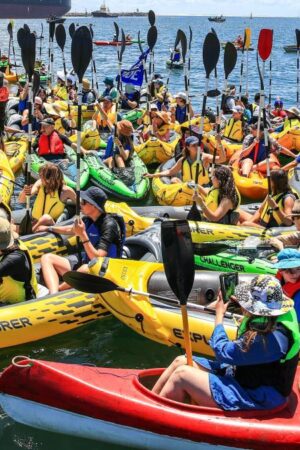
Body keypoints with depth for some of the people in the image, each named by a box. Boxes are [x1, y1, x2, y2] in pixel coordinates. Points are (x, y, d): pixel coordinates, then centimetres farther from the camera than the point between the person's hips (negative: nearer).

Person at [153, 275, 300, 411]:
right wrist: (239, 302, 5)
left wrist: (219, 314, -6)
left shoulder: (272, 338, -32)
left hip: (254, 399, -10)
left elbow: (223, 352, -20)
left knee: (181, 374, -12)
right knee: (181, 361, 4)